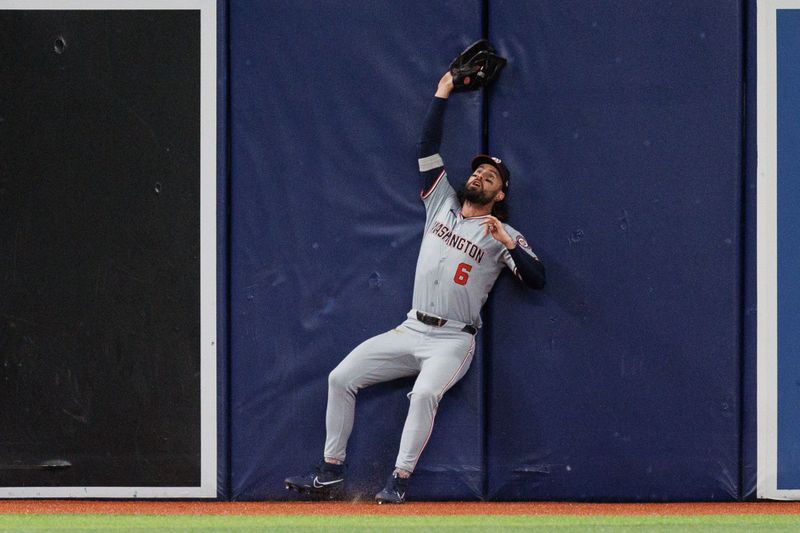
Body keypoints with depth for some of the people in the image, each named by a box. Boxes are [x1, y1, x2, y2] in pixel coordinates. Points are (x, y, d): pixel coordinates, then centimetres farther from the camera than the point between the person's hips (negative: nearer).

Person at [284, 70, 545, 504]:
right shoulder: (442, 204, 13)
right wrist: (442, 94, 9)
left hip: (453, 341, -5)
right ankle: (330, 474, 1)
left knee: (424, 393, -34)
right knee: (342, 377, -4)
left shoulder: (504, 237, 0)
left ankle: (398, 482, -28)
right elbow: (428, 148, 11)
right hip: (411, 331, 5)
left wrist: (507, 243, -23)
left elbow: (537, 279, -11)